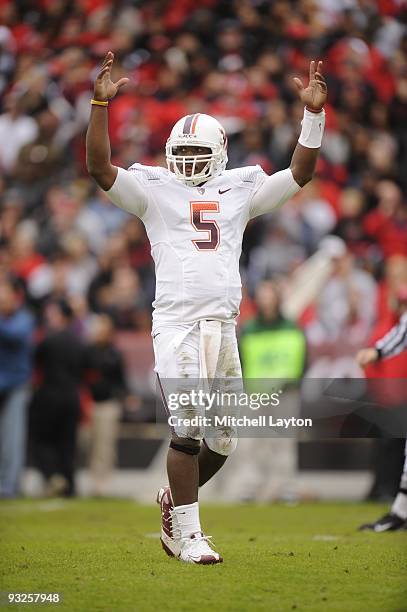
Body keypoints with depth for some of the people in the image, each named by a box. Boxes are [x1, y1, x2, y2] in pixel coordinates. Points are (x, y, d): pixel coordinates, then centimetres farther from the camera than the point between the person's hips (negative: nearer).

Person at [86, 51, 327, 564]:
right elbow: (99, 168, -5)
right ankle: (187, 533, -3)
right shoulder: (155, 190, 7)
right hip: (177, 323, -4)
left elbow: (300, 173, 14)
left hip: (223, 325, 4)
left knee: (222, 438, 7)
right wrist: (100, 105, -13)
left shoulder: (239, 190, 16)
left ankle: (175, 498, 31)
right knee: (188, 427, -12)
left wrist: (314, 113, 6)